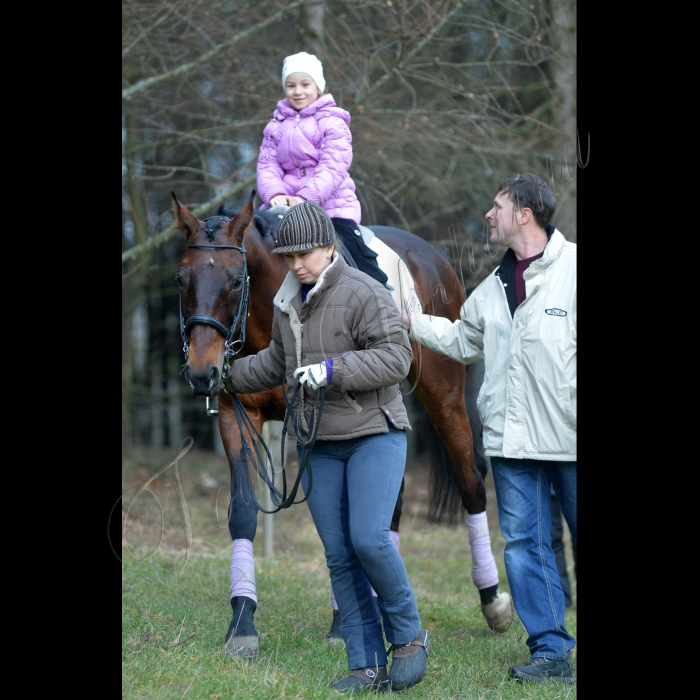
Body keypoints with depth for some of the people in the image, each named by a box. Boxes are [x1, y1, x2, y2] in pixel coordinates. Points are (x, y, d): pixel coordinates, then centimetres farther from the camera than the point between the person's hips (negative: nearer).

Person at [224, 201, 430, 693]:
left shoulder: (364, 294, -13)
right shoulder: (289, 303, 11)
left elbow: (396, 356, -21)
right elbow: (278, 362, 27)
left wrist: (333, 369, -28)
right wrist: (227, 376, 25)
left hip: (374, 434, -7)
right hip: (320, 445, 7)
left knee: (370, 539, -19)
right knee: (340, 556, 3)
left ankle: (408, 637, 4)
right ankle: (368, 667, 6)